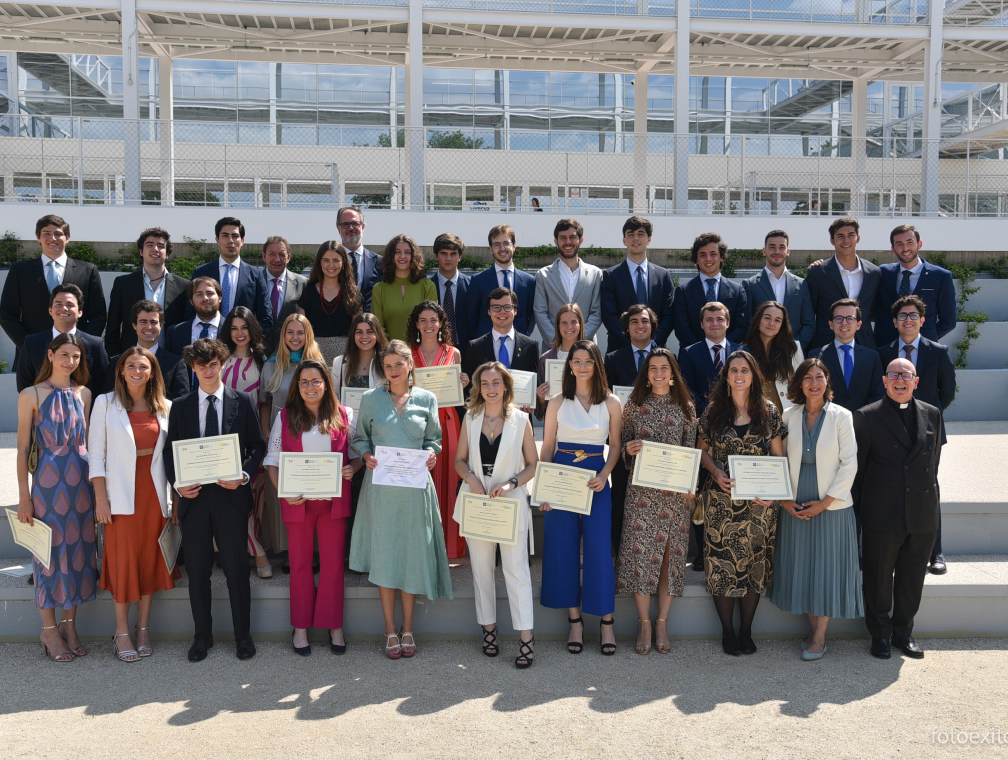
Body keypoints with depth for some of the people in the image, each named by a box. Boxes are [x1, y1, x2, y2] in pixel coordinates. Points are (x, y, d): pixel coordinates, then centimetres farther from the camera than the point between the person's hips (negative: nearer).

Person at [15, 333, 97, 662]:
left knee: (79, 550, 8)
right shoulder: (31, 395, -3)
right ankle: (49, 630, 17)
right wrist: (24, 497, -6)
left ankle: (69, 624, 23)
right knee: (50, 552, 3)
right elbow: (23, 449, -3)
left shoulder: (84, 394, 7)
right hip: (48, 483, -4)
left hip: (81, 483, 4)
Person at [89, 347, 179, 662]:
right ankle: (122, 633, 12)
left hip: (155, 494, 3)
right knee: (123, 561, 0)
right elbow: (96, 453, -2)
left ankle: (143, 629, 19)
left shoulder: (164, 407, 7)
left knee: (151, 559, 7)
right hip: (121, 494, -2)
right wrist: (101, 498, -8)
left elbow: (171, 453, 9)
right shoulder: (106, 403, 0)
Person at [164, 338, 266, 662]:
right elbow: (170, 452, 9)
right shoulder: (180, 407, 8)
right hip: (193, 498, 2)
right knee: (197, 571, 8)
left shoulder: (243, 402, 4)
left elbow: (257, 446, 4)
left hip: (231, 495, -2)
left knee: (236, 568, 3)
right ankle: (202, 635, 21)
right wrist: (178, 484, -8)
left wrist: (243, 476, -12)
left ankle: (242, 634, 16)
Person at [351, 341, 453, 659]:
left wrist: (431, 454, -8)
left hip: (415, 486, 0)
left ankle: (407, 628, 18)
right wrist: (366, 456, -9)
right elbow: (359, 438, 11)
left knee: (413, 552, 3)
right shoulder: (370, 399, 5)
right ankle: (390, 629, 14)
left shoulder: (427, 400, 6)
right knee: (384, 553, 1)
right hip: (380, 486, 0)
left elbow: (434, 438, 12)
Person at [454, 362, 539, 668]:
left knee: (516, 569, -6)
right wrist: (470, 477, -10)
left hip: (511, 502, -3)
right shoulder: (470, 418, 7)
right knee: (481, 567, 9)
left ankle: (526, 637, -2)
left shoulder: (520, 419, 0)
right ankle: (489, 628, 22)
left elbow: (533, 465, 1)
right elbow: (460, 459, 10)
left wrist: (511, 484, -14)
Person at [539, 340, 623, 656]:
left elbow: (616, 446, 5)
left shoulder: (611, 403, 4)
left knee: (599, 549, -3)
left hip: (596, 481, -1)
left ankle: (606, 621, 9)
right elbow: (547, 447, 6)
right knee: (564, 549, 3)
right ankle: (575, 620, 14)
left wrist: (604, 475, -12)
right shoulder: (558, 403, 5)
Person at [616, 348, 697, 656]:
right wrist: (628, 449, -12)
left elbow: (691, 448, 8)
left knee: (671, 553, 2)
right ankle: (644, 624, 9)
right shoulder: (634, 404, 6)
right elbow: (622, 443, 10)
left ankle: (662, 624, 14)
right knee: (640, 550, -4)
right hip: (642, 489, -1)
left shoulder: (685, 407, 8)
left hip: (676, 490, 1)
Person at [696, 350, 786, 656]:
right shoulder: (714, 410, 2)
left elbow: (778, 456, 5)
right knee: (721, 562, 1)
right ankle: (727, 631, 15)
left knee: (755, 563, 5)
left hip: (759, 501, 1)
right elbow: (702, 451, 9)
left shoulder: (768, 412, 2)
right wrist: (717, 473, -10)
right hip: (721, 500, 0)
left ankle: (746, 631, 19)